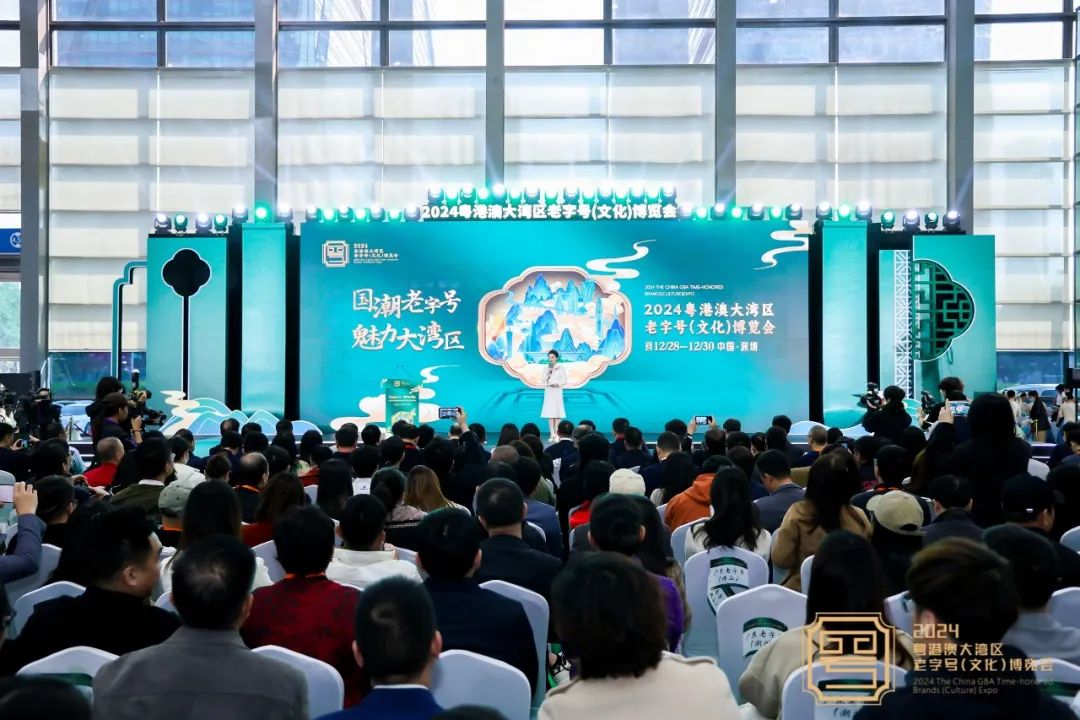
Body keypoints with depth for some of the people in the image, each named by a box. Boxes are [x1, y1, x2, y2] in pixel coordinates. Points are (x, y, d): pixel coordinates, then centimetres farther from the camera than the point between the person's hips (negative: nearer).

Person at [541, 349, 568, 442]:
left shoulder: (561, 368, 0)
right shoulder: (547, 368, 11)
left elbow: (564, 381, -4)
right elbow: (544, 380, 7)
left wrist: (557, 384, -19)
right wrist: (548, 372, -6)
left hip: (557, 392, -3)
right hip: (548, 392, 3)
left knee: (557, 413, -6)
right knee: (549, 413, -1)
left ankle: (557, 434, -6)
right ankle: (552, 434, 0)